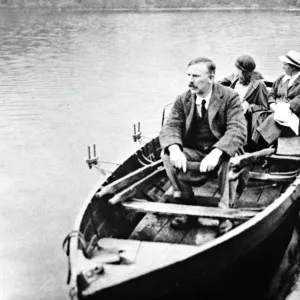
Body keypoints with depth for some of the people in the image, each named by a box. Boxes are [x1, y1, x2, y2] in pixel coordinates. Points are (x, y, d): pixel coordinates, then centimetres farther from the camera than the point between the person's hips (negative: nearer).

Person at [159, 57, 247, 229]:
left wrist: (216, 153, -41)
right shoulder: (183, 100, 2)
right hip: (193, 153, 4)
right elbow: (170, 126, -8)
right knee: (167, 155, -22)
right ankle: (187, 207, -14)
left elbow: (237, 130, -23)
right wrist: (174, 149, -32)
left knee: (231, 160, -36)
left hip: (222, 152, -3)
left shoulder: (230, 97, -11)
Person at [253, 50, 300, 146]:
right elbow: (272, 94, 19)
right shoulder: (281, 79, 19)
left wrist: (286, 108, -18)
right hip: (278, 112, 6)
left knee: (272, 120, -32)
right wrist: (273, 106, 0)